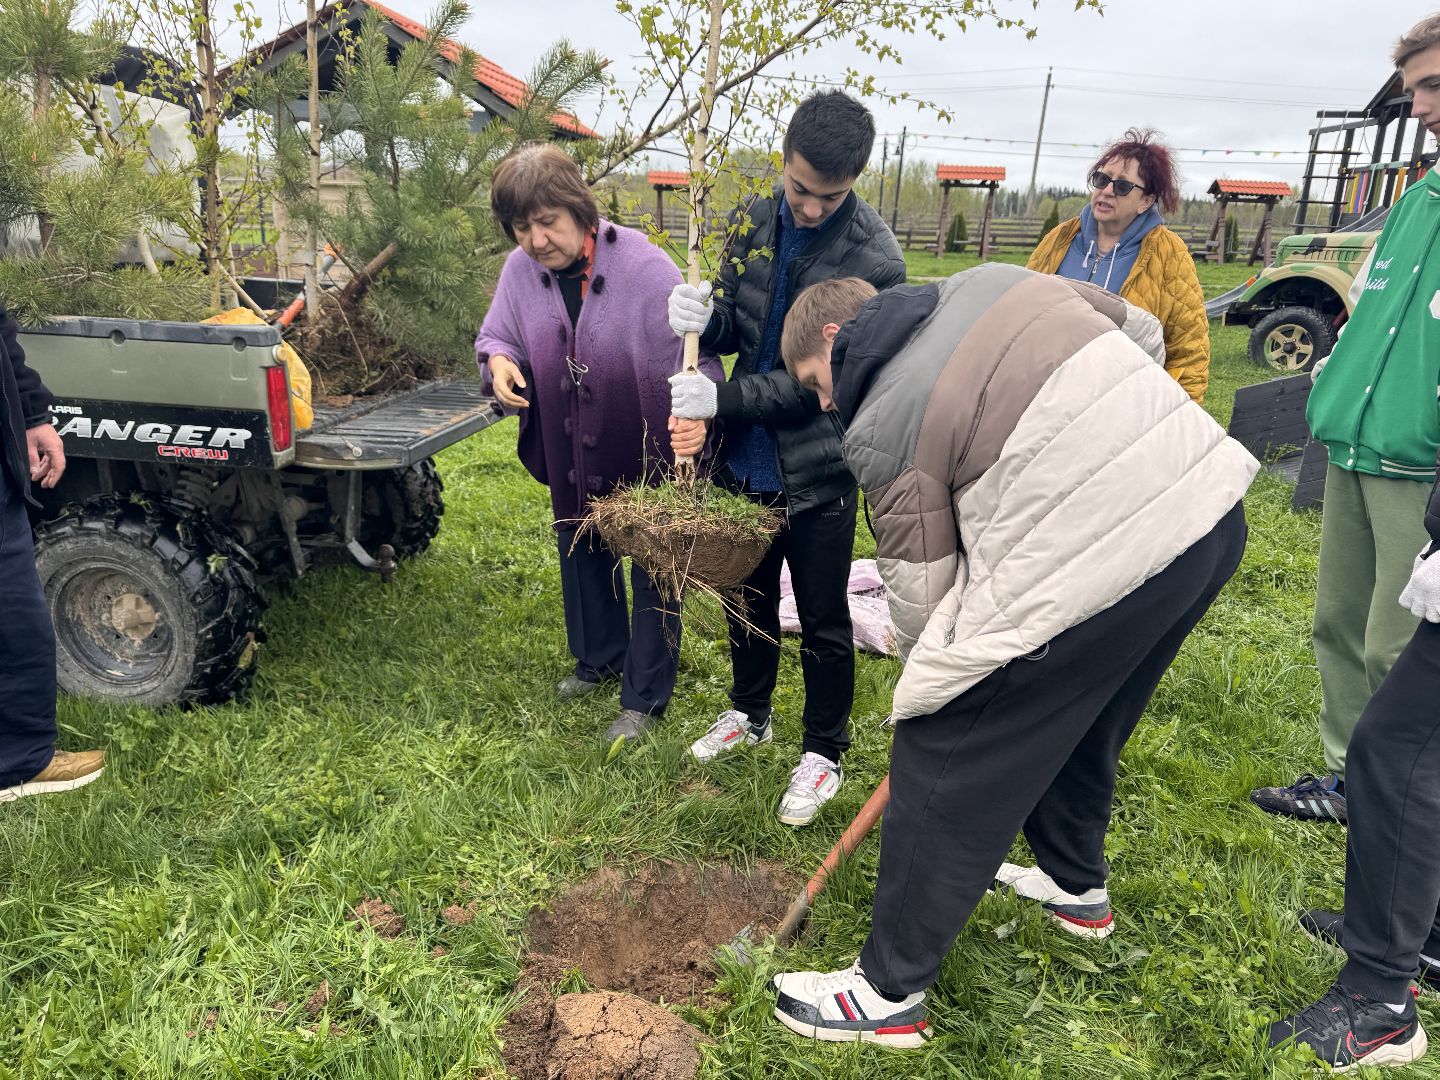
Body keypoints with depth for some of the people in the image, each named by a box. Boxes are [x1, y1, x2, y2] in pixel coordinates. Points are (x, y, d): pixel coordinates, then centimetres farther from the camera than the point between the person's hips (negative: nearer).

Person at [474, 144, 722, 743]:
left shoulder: (643, 265, -24)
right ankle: (598, 660, 48)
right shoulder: (520, 270, -8)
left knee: (652, 573, 8)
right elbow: (495, 334, 8)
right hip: (572, 459, 6)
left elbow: (694, 352, -23)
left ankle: (644, 697, 26)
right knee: (582, 558, 23)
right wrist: (498, 359, -16)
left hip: (647, 458, -5)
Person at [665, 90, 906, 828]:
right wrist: (706, 319, -17)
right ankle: (750, 714, 45)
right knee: (750, 597, 22)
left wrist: (722, 400, -27)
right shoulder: (755, 220, -1)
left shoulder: (873, 259, -20)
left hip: (818, 471, -5)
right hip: (747, 459, 6)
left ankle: (823, 753, 30)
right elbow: (734, 328, 6)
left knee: (822, 623, 9)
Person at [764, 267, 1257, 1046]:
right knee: (1083, 716, 30)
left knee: (943, 763, 4)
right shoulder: (994, 280, 14)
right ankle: (1075, 883, 53)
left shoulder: (880, 428, -5)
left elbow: (919, 588, 0)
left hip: (1092, 570, -9)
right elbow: (1142, 332, 23)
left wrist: (935, 669, 18)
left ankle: (888, 992, 18)